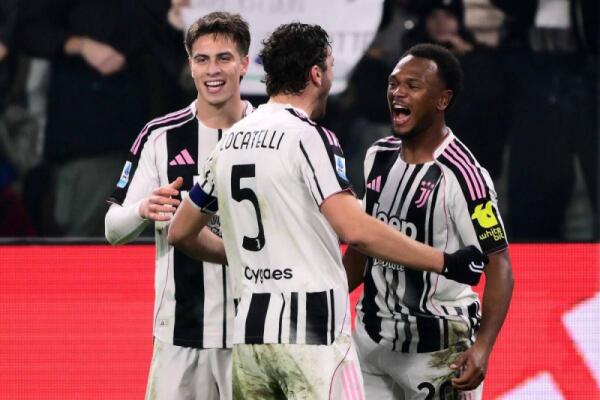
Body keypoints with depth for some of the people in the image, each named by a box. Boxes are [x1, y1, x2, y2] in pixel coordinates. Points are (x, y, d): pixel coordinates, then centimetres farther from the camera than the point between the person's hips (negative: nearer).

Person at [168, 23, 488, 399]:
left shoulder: (230, 141, 12)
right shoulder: (308, 137, -9)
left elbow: (180, 233, 22)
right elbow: (356, 230, -20)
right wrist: (446, 263, -14)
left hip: (249, 331, 7)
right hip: (312, 332, -7)